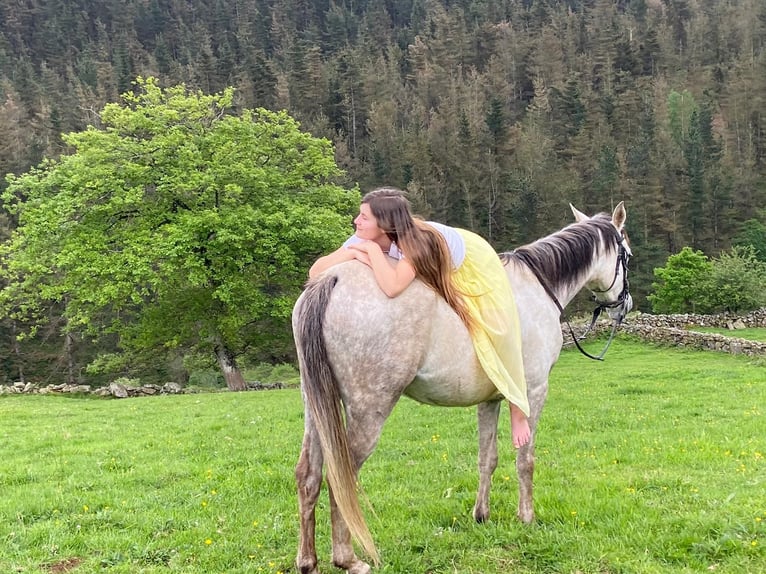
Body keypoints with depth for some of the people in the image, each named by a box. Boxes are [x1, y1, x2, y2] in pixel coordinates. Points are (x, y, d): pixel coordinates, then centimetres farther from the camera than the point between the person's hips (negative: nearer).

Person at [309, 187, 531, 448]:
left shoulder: (417, 241, -45)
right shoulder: (364, 239, -26)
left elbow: (392, 287, -62)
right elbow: (316, 271, -29)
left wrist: (373, 250, -50)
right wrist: (355, 253, -43)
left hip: (472, 266, -6)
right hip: (438, 275, 6)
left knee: (496, 338, -4)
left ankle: (518, 411, 18)